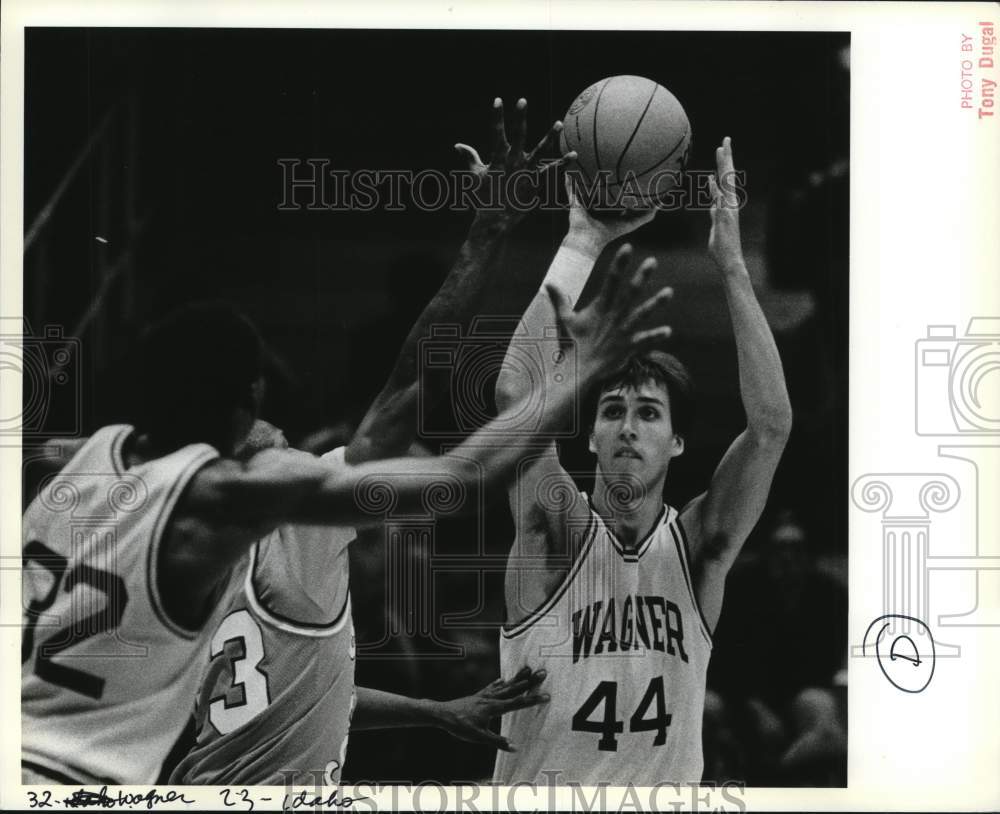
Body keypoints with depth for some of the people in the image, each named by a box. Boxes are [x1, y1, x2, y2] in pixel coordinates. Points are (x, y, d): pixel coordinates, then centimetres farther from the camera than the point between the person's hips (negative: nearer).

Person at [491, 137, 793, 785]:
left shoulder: (697, 550, -1)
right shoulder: (557, 534, -6)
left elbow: (772, 425, -13)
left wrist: (732, 267, -16)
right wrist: (584, 242, -20)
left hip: (668, 787, 3)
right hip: (539, 789, -2)